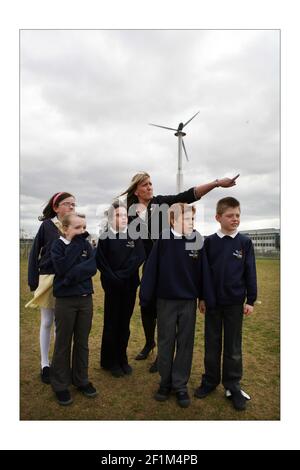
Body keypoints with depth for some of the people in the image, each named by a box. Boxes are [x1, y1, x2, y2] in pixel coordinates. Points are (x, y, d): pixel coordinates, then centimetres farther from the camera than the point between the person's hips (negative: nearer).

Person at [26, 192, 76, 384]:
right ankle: (45, 364, 24)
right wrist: (33, 280, -6)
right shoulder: (47, 225, -3)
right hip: (48, 279, -2)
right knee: (47, 322, 10)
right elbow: (34, 253, -1)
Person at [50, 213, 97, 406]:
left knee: (82, 342, 13)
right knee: (63, 343, 7)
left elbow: (93, 267, -10)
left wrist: (72, 274, -23)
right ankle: (60, 385, 22)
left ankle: (81, 380, 28)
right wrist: (75, 243, -18)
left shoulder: (87, 245, 4)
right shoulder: (58, 245, -5)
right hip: (65, 300, -3)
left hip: (86, 299, 3)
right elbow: (63, 268, -21)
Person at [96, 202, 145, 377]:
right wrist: (114, 279, -15)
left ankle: (122, 359, 24)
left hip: (130, 286, 2)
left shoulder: (134, 237, 4)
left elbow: (140, 257, -8)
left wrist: (122, 275, -16)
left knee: (125, 323, 10)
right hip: (112, 286, -2)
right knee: (112, 323, 6)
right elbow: (101, 262, -7)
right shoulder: (105, 237, -2)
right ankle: (110, 361, 20)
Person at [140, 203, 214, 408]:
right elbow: (151, 269, -8)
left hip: (189, 301, 2)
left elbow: (203, 271, 0)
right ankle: (166, 382, 29)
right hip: (166, 300, -1)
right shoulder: (163, 240, -10)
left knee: (185, 344, 11)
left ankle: (181, 385, 26)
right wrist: (145, 297, -7)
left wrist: (205, 298, 2)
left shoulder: (197, 240, -4)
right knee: (166, 343, 11)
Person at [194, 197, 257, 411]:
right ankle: (210, 380, 28)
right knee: (212, 344, 13)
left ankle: (233, 385, 26)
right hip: (213, 301, 1)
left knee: (233, 346, 11)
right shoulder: (209, 242, -2)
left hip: (235, 302, 0)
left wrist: (250, 300, -1)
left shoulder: (245, 242, -2)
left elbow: (250, 272, 1)